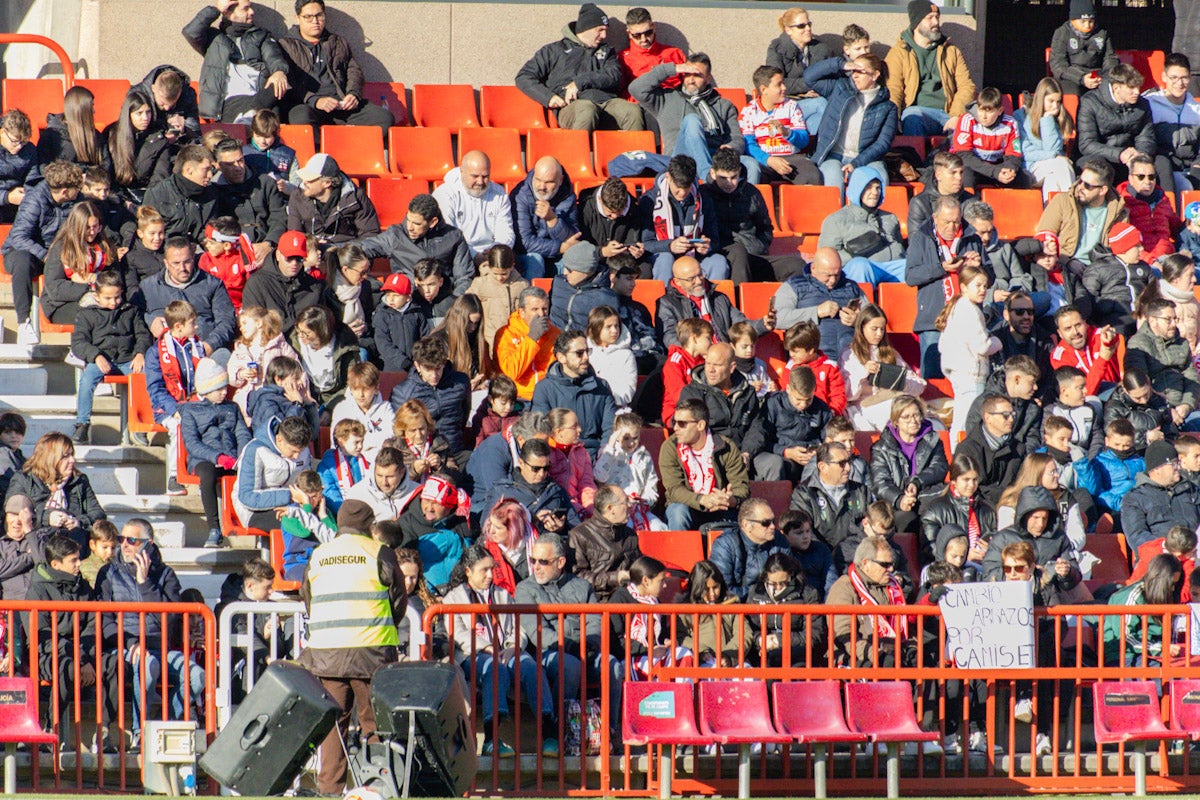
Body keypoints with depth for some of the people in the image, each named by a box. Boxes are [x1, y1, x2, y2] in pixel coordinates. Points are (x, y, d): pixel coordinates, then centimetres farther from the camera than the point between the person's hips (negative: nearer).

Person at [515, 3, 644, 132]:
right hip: (571, 106, -3)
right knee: (587, 110, -41)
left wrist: (580, 82, -4)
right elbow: (523, 77, 18)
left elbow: (614, 77, 10)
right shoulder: (555, 50, 24)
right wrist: (549, 97, 0)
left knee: (633, 112, -31)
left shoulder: (607, 52, 31)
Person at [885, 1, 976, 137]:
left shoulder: (952, 52, 22)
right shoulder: (899, 53, 12)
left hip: (949, 114, 2)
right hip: (918, 110, -2)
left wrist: (957, 115, -10)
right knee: (912, 119, -39)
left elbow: (966, 87, 11)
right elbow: (893, 89, 0)